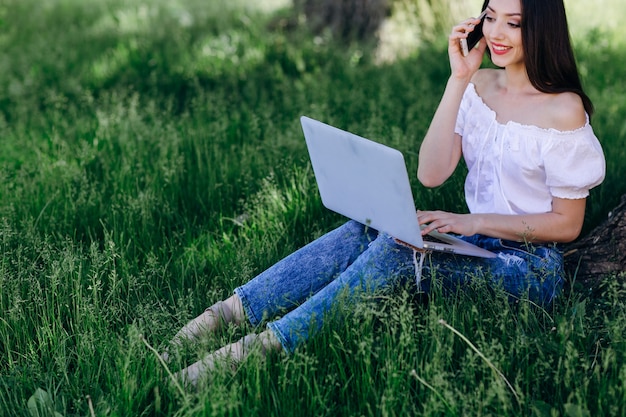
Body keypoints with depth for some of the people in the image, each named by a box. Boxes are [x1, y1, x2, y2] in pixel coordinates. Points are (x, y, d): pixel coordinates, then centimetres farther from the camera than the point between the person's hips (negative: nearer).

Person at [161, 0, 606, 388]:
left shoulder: (564, 109, -12)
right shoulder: (480, 85, 6)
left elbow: (568, 224, -10)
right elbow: (430, 174, -5)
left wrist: (473, 222, -19)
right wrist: (457, 80, -9)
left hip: (532, 267, -6)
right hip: (478, 242, 6)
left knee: (399, 246, -31)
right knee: (363, 231, -19)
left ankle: (264, 345, -37)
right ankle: (225, 314, -27)